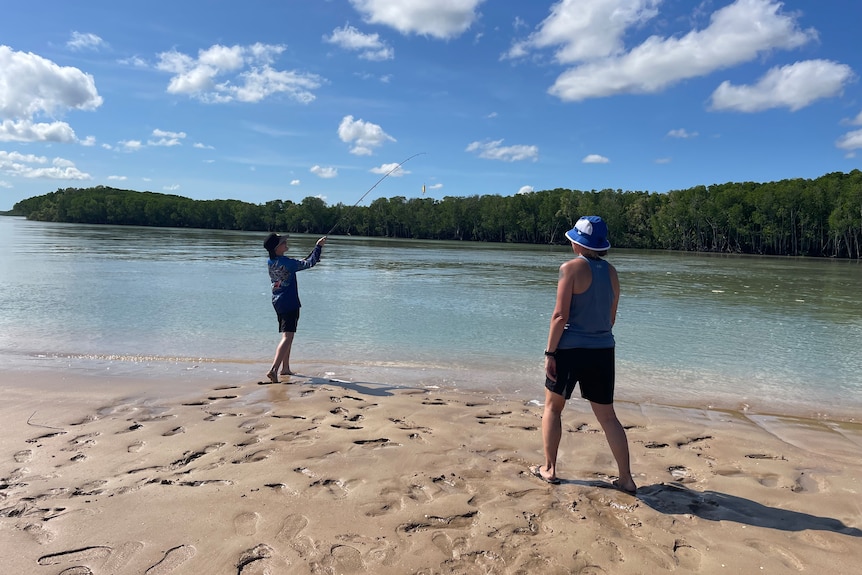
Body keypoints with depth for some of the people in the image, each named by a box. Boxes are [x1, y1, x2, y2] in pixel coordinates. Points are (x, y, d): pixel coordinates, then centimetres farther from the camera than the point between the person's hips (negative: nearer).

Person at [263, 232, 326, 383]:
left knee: (287, 335, 21)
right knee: (287, 336, -12)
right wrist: (318, 246, 3)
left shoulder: (270, 262, 6)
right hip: (289, 303, -9)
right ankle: (273, 369, -25)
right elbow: (309, 263, -9)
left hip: (278, 302, 9)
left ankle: (285, 369, 28)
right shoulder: (286, 262, -17)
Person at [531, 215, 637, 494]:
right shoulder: (611, 272, 6)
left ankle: (549, 469, 19)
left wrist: (550, 353, -11)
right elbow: (611, 317, 12)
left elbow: (561, 315, -16)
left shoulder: (572, 268, -12)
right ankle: (626, 479, 14)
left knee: (552, 407, 14)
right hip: (603, 351, 5)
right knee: (608, 416, 13)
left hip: (570, 349, -5)